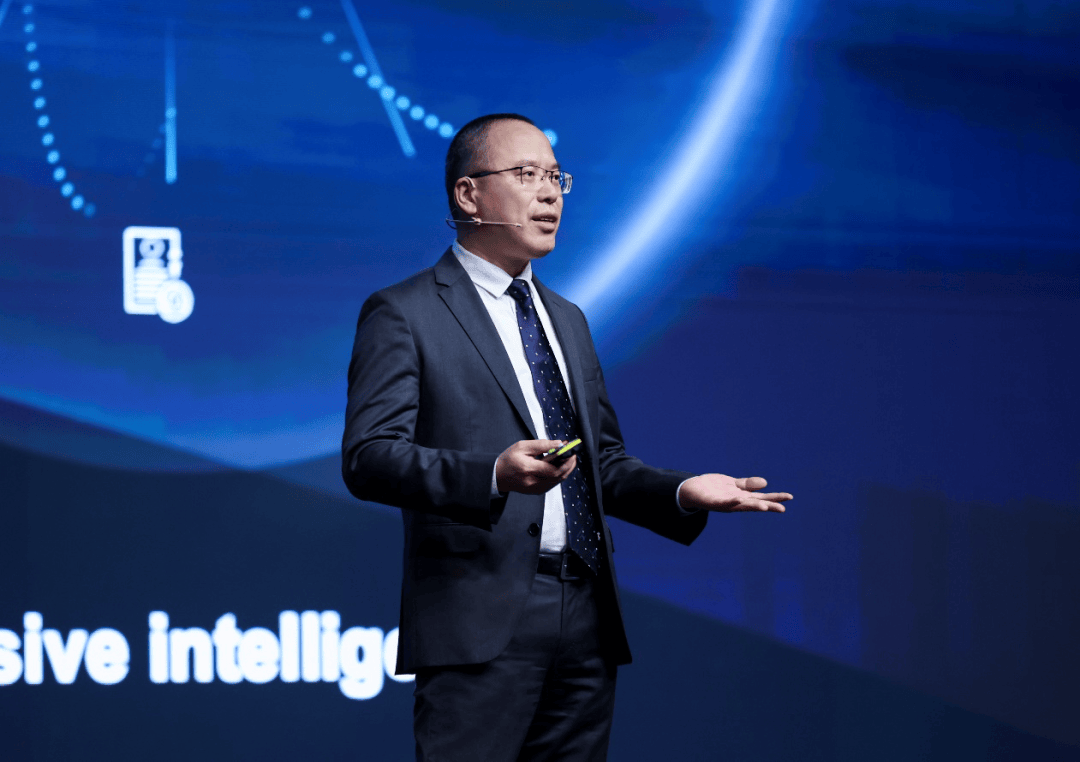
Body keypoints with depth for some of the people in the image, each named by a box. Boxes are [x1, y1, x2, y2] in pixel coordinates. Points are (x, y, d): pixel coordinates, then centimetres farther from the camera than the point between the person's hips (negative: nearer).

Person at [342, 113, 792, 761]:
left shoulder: (568, 320, 24)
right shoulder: (404, 314, 0)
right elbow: (368, 456, -11)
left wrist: (680, 491, 5)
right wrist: (494, 475, -27)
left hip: (587, 621, 7)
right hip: (483, 624, -7)